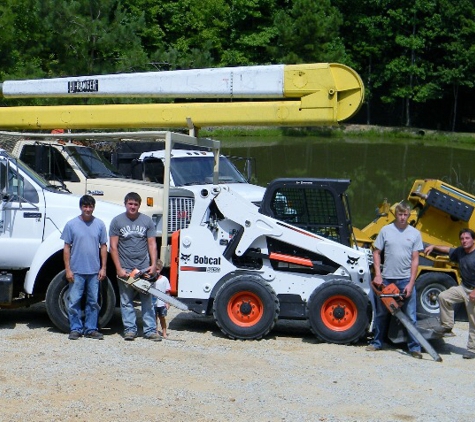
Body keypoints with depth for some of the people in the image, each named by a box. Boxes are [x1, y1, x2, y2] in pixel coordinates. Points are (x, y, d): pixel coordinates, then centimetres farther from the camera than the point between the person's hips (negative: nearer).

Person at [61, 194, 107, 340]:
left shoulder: (99, 224, 5)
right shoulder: (71, 224, 0)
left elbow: (103, 247, 8)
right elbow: (66, 248, 1)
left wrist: (103, 268, 3)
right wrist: (68, 269, -4)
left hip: (94, 271, 2)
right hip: (76, 271, -2)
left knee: (93, 302, 7)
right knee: (74, 301, 0)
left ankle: (91, 329, 16)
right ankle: (75, 329, 10)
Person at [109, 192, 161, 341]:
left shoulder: (147, 221, 7)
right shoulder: (117, 221, 2)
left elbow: (152, 245, 5)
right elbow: (113, 247, -1)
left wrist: (153, 265, -7)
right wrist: (119, 269, -8)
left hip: (144, 268, 1)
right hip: (125, 269, -1)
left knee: (147, 300, 3)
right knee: (126, 301, 3)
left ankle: (150, 330, 6)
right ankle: (130, 329, 10)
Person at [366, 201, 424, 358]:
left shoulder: (414, 234, 2)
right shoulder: (386, 230, 3)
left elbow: (415, 260, 0)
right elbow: (376, 253, 6)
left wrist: (411, 283, -6)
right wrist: (377, 274, -4)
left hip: (406, 280, -1)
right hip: (386, 279, 1)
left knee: (410, 316, 0)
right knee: (381, 314, 12)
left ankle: (414, 347, 6)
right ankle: (377, 342, 25)